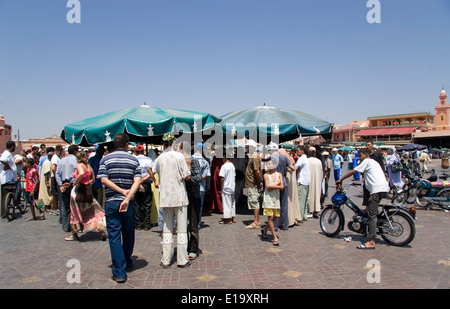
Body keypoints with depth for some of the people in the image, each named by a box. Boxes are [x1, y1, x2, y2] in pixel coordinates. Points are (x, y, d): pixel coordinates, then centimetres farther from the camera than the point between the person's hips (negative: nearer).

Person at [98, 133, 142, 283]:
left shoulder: (106, 159, 0)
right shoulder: (133, 160, 2)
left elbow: (104, 180, -11)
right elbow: (137, 181, -11)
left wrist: (123, 191, -10)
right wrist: (127, 198, -18)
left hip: (111, 202, -2)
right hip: (129, 203, 2)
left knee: (114, 236, 2)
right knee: (128, 234, 18)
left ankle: (119, 272, 1)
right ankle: (127, 262, 36)